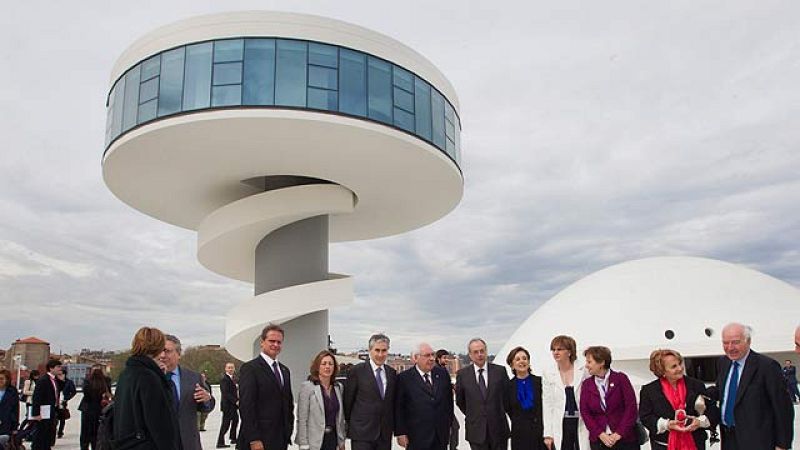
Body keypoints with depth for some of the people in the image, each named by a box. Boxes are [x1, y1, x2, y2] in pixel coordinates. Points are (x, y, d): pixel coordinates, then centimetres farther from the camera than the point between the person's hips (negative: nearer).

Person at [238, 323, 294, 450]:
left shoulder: (285, 371, 16)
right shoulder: (250, 368, -8)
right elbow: (246, 406, -14)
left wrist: (289, 430, 10)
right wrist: (253, 439, -18)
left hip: (281, 439, 7)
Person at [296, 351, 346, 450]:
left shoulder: (338, 387, 8)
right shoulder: (307, 387, -7)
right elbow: (302, 419, -9)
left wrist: (341, 442, 11)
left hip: (333, 439, 5)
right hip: (315, 442, -5)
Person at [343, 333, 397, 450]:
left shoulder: (392, 373, 9)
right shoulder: (356, 371, -6)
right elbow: (348, 401, -1)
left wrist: (393, 425, 13)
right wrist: (349, 426, 4)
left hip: (385, 435, 4)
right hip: (362, 433, -4)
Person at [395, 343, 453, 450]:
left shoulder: (443, 374, 7)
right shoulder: (404, 378, -5)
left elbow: (449, 401, 14)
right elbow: (398, 408, -5)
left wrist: (449, 424, 12)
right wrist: (401, 433, -8)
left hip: (441, 437, 4)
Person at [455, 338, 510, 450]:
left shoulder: (500, 371, -2)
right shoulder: (462, 374, -2)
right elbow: (460, 400, 10)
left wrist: (501, 413, 10)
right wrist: (471, 415, 9)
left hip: (499, 428, 1)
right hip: (476, 430, 0)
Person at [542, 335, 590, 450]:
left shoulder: (583, 372, 0)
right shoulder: (548, 375, 5)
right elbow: (547, 405, 4)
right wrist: (548, 434, 0)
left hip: (582, 425, -1)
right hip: (560, 427, 1)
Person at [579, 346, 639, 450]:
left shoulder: (620, 378, -2)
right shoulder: (586, 384, 7)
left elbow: (631, 407, -6)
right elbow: (585, 412, 3)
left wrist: (619, 433, -12)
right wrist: (600, 434, -9)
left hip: (624, 438, -2)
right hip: (598, 440, 3)